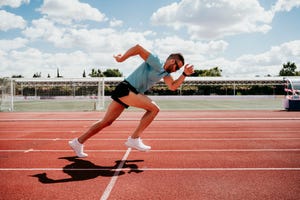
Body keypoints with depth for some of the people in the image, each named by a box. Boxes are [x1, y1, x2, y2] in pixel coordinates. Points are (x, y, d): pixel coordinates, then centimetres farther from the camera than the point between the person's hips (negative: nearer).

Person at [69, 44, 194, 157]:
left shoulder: (165, 73, 16)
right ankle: (134, 139, -9)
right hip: (125, 88, -9)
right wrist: (122, 59, -10)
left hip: (130, 93, 9)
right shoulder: (156, 63, -11)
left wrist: (185, 74, -4)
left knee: (106, 122, 10)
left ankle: (78, 142, 19)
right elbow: (138, 48, -15)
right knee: (154, 109, -14)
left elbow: (173, 86, 5)